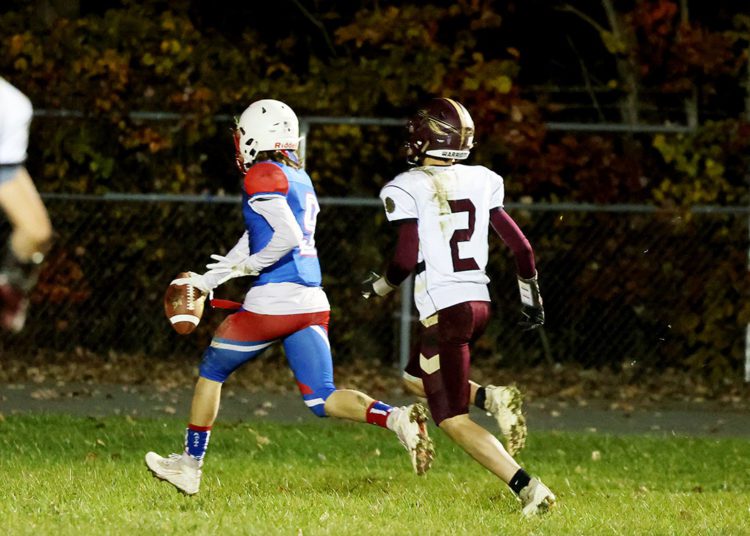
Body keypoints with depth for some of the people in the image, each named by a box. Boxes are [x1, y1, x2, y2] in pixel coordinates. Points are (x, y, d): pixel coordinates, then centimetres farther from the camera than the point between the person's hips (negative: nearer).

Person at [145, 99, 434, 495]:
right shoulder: (299, 179, 18)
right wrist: (206, 280, 26)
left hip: (273, 302, -7)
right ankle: (396, 418, -21)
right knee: (322, 400, 4)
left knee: (212, 371, 15)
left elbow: (287, 237, -23)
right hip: (313, 303, 7)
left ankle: (190, 465, 23)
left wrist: (246, 267, -10)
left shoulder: (262, 177, -10)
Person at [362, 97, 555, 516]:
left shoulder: (406, 189, -8)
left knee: (453, 420, -2)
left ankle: (528, 488, -17)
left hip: (444, 308, -7)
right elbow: (521, 247, 10)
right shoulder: (482, 182, 8)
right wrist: (532, 301, 21)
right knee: (416, 376, 29)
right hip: (480, 301, 7)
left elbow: (406, 261, -12)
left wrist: (378, 288, 9)